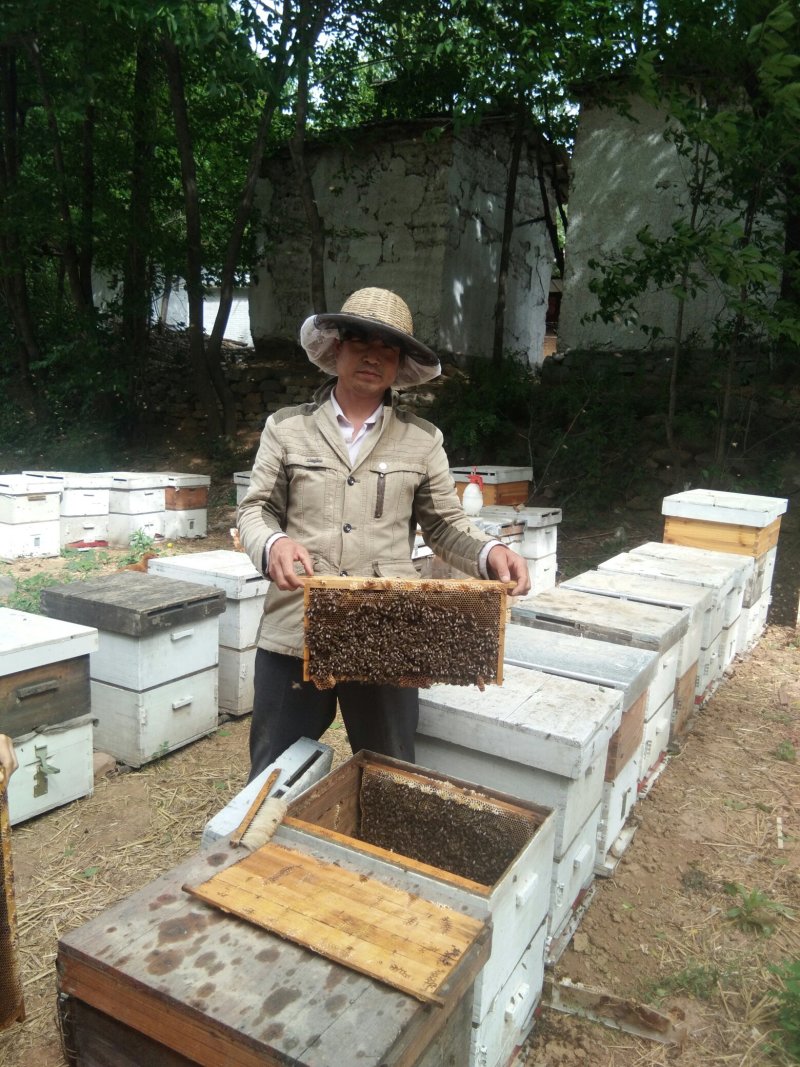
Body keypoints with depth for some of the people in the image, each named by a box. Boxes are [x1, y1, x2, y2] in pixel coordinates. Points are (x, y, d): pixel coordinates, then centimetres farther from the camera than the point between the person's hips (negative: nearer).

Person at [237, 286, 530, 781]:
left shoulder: (423, 439, 6)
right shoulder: (286, 427, 5)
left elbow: (446, 523, 7)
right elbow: (255, 509, 4)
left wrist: (490, 552, -13)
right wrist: (273, 544, -19)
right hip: (295, 634, 0)